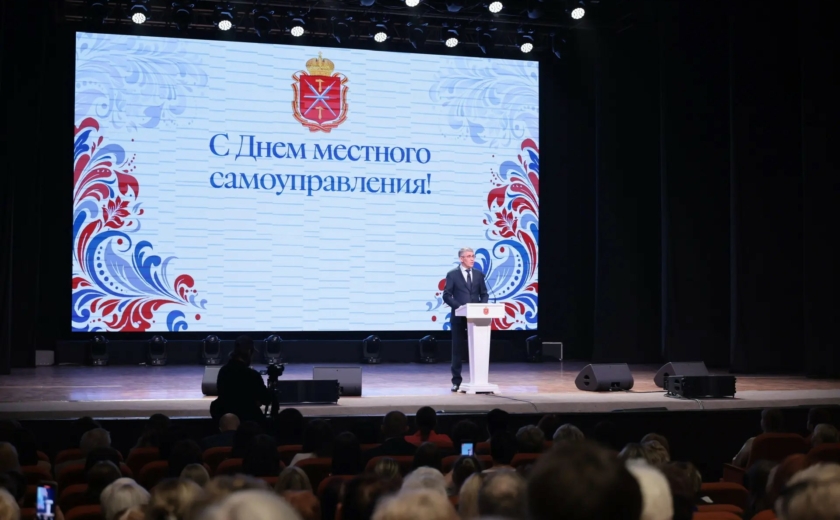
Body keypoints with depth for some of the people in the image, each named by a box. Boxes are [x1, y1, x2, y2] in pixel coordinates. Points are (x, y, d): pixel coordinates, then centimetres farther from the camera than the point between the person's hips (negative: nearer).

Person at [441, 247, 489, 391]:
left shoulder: (479, 274, 10)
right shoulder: (452, 274, -1)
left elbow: (484, 294, 11)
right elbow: (447, 295, -5)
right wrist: (459, 306, -18)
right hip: (459, 316, -3)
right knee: (457, 349, 2)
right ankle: (456, 381, 8)